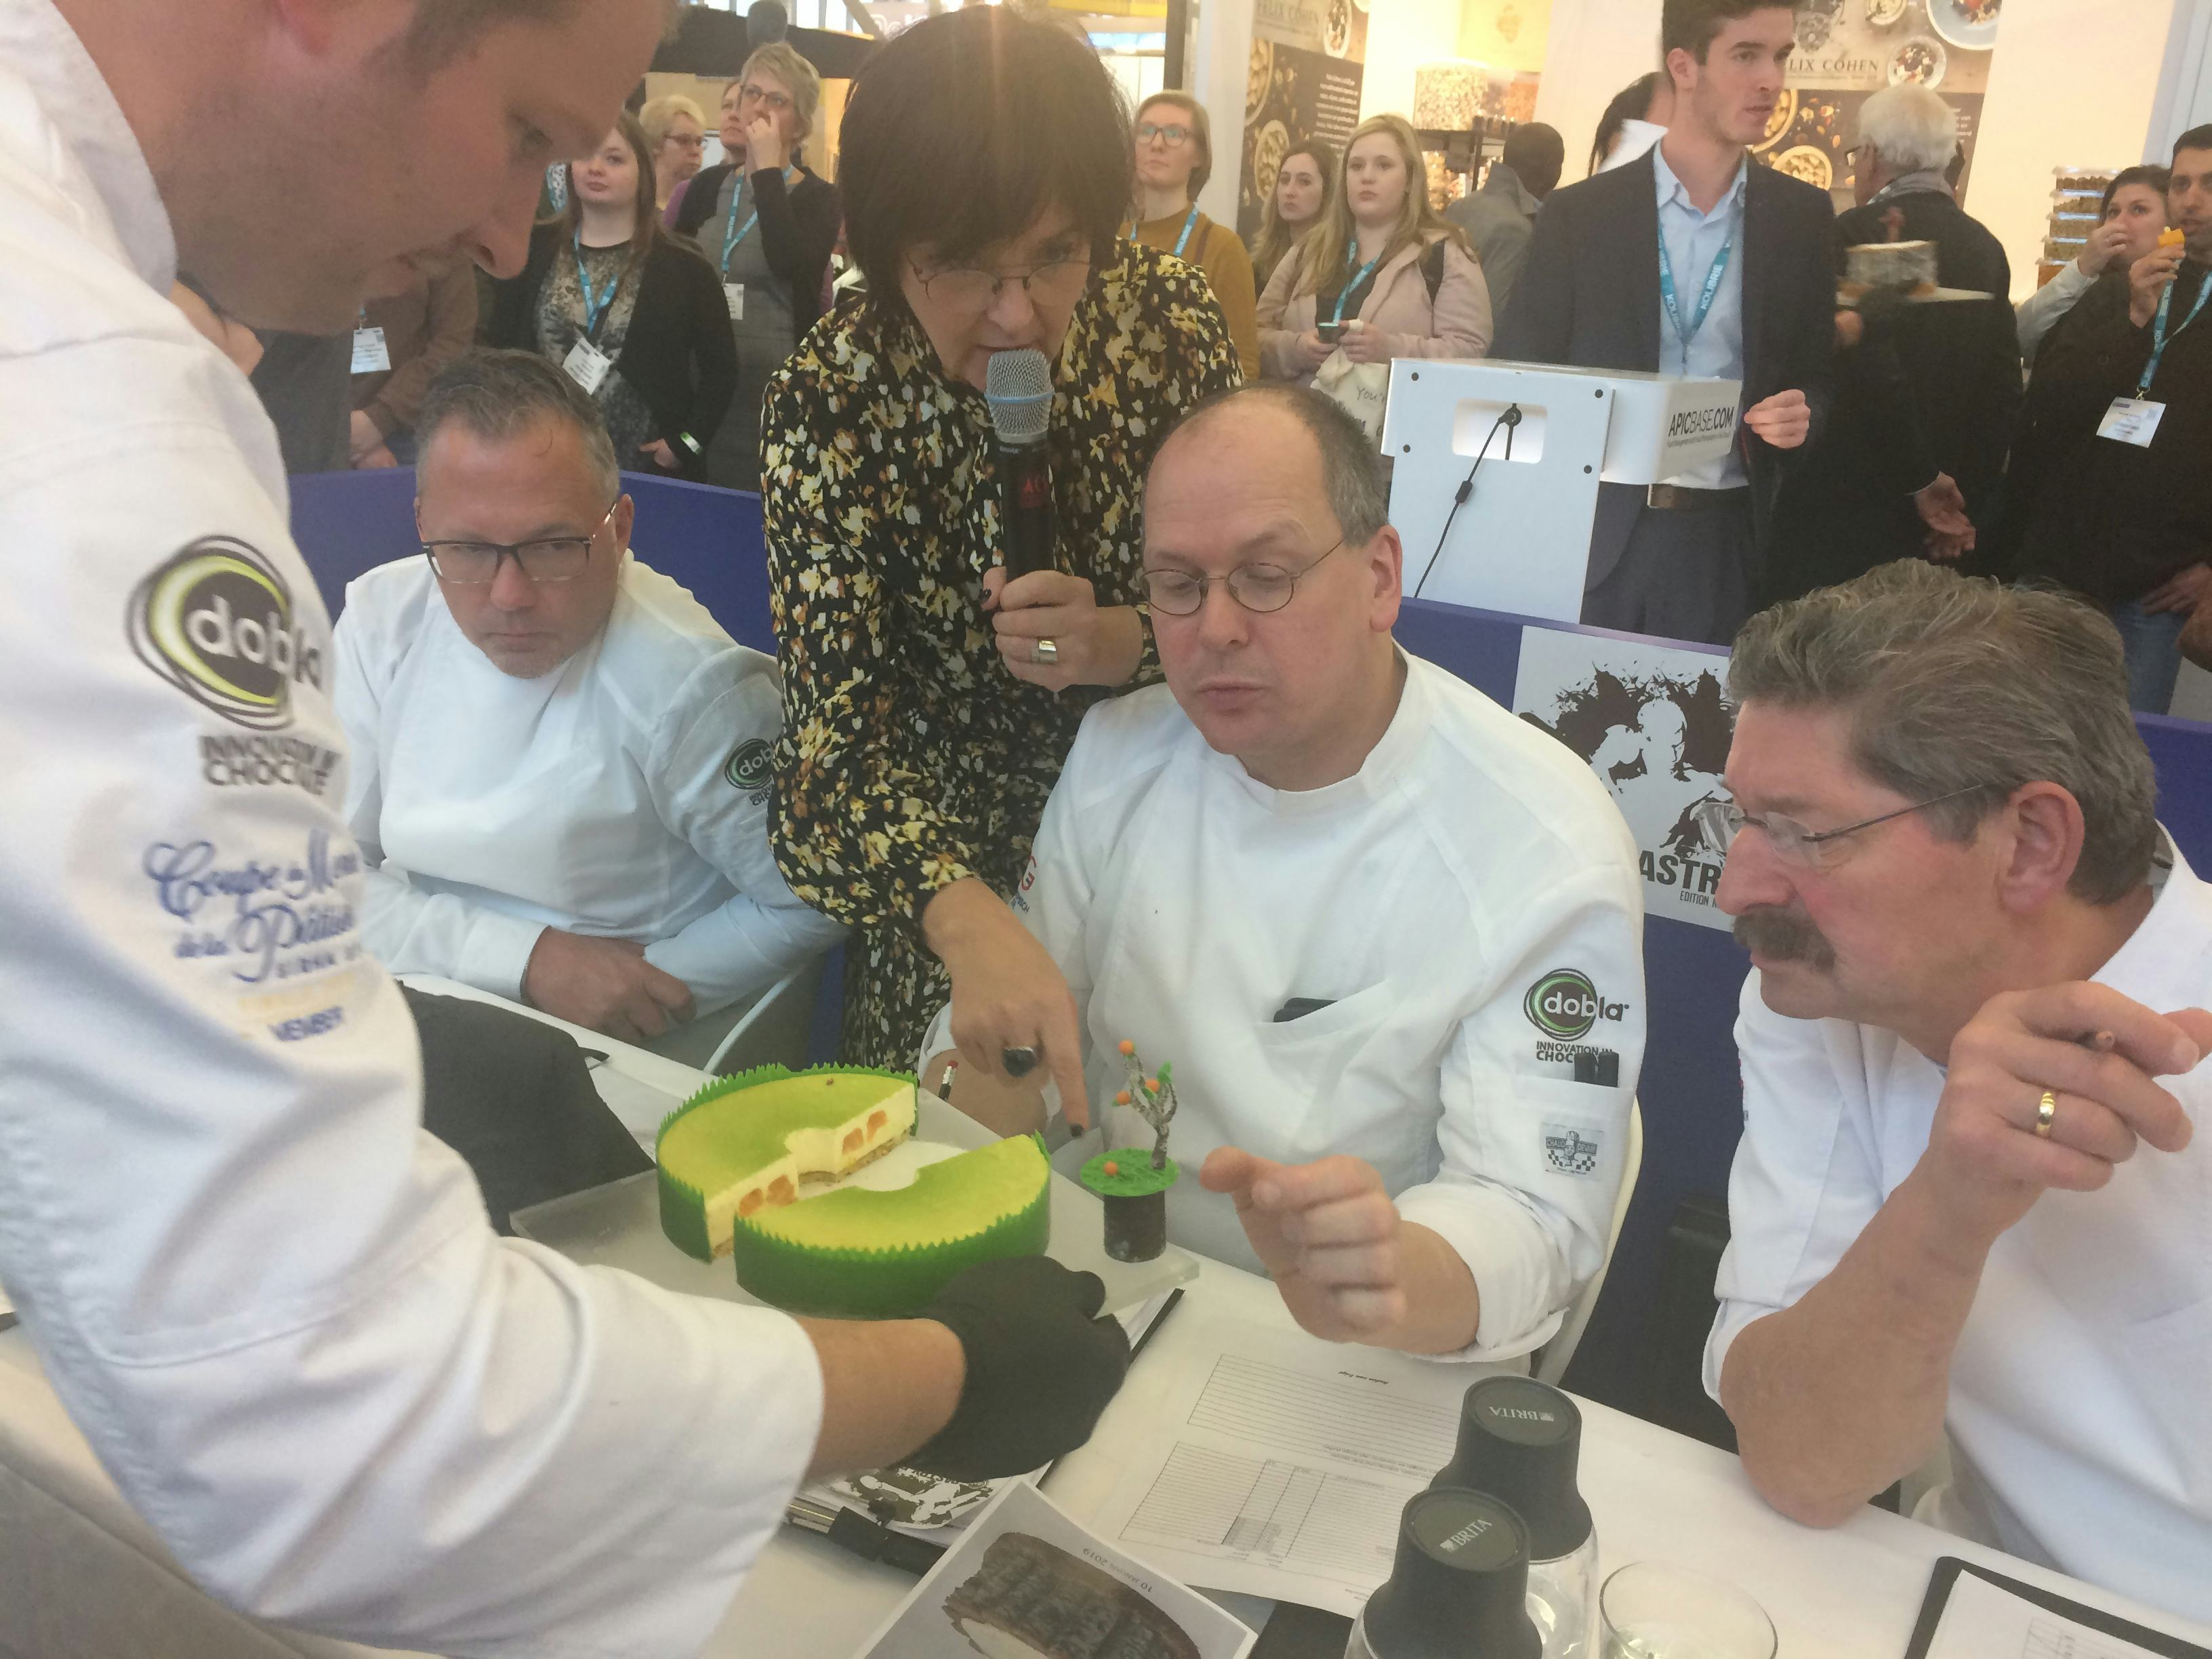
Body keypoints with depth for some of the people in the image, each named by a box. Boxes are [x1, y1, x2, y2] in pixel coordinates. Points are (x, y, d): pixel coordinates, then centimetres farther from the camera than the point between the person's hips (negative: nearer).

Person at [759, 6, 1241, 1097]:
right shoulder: (829, 403, -21)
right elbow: (840, 724, -26)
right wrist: (968, 920, -44)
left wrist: (1125, 642, -29)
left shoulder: (1168, 320, -16)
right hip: (954, 868, -1)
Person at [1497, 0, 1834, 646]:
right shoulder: (1579, 215, 1)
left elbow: (1821, 375, 14)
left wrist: (1803, 416, -10)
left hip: (1725, 537, 1)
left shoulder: (1803, 217, 7)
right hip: (1593, 529, -1)